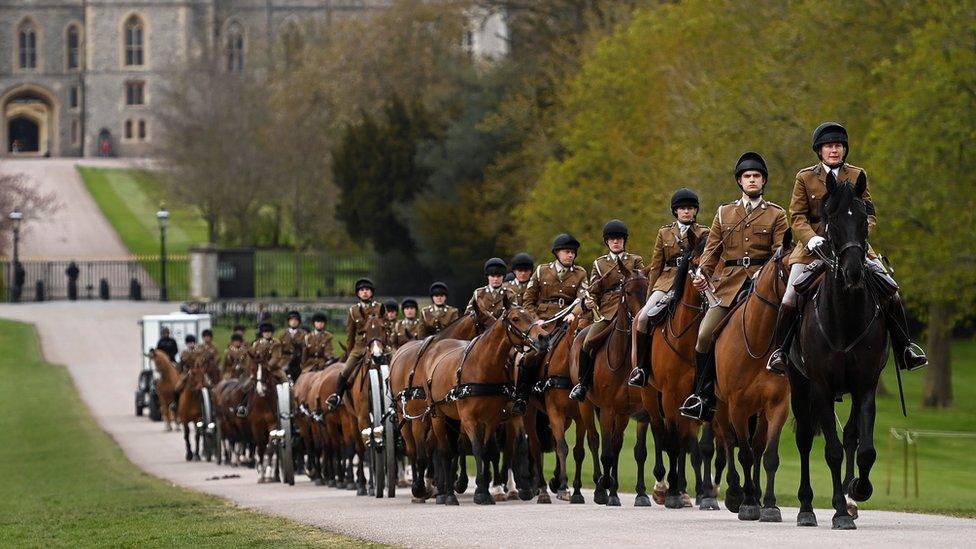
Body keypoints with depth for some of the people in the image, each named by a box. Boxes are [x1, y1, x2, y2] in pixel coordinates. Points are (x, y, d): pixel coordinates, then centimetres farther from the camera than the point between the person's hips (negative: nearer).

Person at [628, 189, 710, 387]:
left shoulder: (703, 234, 12)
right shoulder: (665, 233, 16)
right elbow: (656, 266, 17)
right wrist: (651, 294, 13)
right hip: (667, 281, 1)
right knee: (644, 317, -22)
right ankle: (642, 368, -16)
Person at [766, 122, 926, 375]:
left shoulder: (856, 176, 9)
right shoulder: (805, 178, 6)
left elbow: (870, 213, 7)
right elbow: (798, 216, 1)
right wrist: (811, 238, -18)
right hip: (815, 247, -1)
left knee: (891, 293, -10)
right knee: (790, 299, -15)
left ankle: (905, 352, -3)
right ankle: (780, 352, 0)